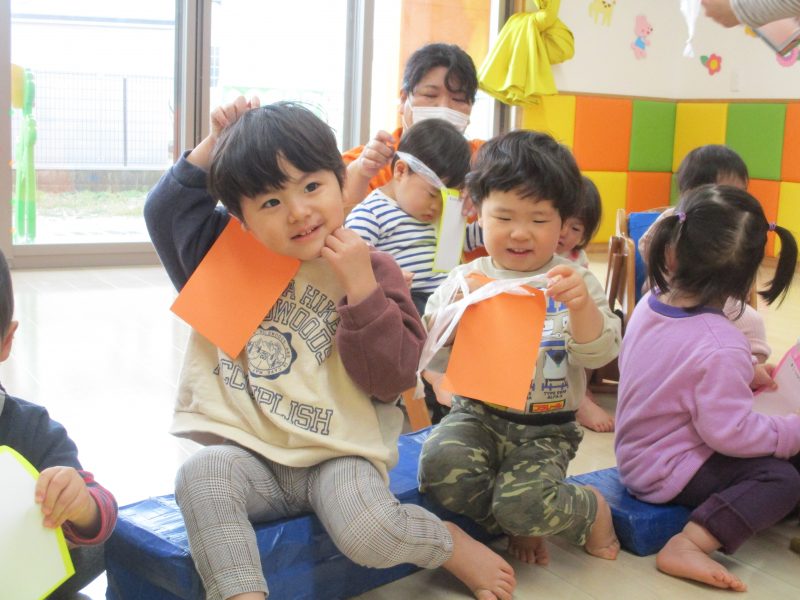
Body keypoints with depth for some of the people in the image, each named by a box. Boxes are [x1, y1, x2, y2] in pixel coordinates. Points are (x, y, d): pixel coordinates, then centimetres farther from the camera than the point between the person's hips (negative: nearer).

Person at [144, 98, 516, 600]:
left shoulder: (372, 271, -4)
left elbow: (393, 379, -11)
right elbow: (166, 209, 13)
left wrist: (361, 286, -21)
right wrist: (213, 145, 3)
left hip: (337, 455, -2)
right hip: (248, 451, 3)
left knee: (370, 535, -27)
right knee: (200, 477, -28)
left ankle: (451, 543, 5)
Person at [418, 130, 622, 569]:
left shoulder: (573, 283, 2)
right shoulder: (465, 280, 4)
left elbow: (599, 355, -9)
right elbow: (431, 358, 1)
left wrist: (583, 306, -28)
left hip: (545, 430, -2)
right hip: (476, 415, 2)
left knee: (521, 506, -26)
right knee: (439, 464, -29)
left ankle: (590, 509, 9)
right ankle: (520, 524, 0)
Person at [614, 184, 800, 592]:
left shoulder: (648, 306, -5)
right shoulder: (721, 347, -29)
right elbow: (732, 432, -27)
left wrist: (745, 377, 11)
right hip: (668, 474, -8)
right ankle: (689, 544, -22)